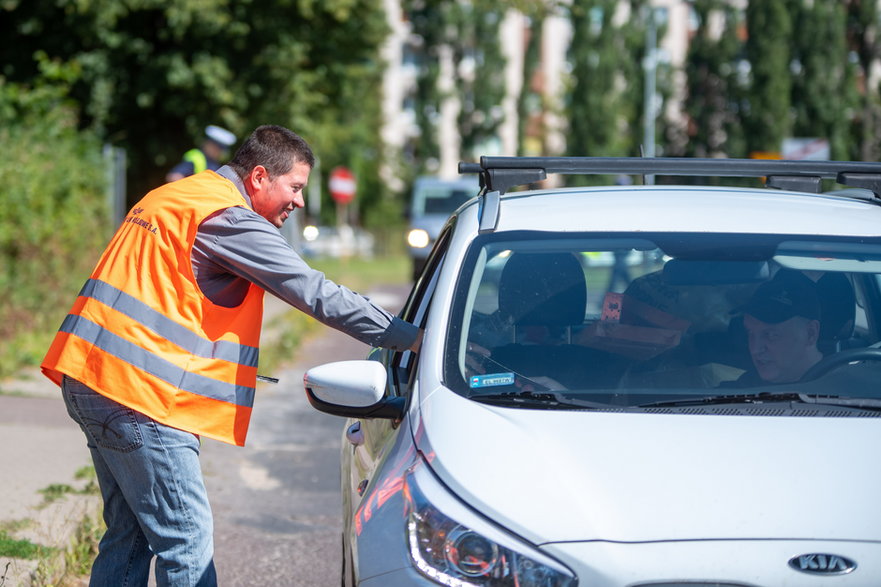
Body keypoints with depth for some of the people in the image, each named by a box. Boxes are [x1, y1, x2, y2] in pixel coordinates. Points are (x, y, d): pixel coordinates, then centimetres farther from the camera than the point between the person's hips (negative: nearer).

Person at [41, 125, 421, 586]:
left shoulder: (172, 198, 21)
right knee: (188, 541, -8)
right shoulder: (229, 218, -10)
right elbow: (317, 294, -11)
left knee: (131, 535, 15)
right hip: (139, 393, -10)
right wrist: (409, 337, -7)